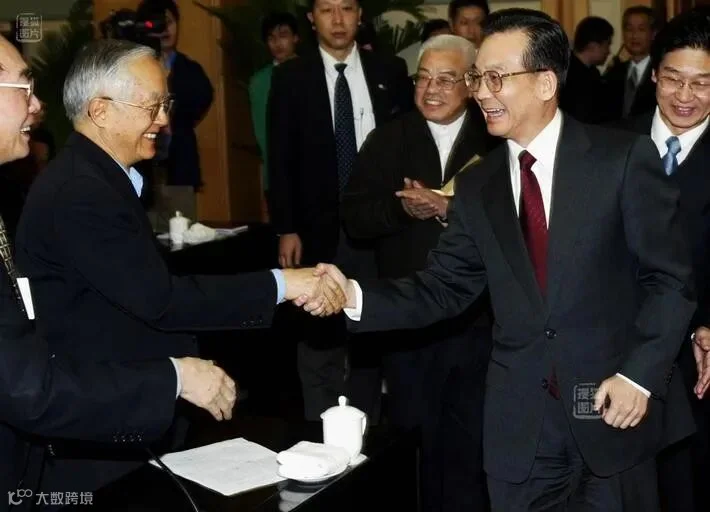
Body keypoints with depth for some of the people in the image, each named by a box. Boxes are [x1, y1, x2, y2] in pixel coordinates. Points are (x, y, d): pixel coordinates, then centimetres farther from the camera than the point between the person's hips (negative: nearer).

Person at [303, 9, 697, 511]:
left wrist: (640, 374, -14)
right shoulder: (477, 187, 6)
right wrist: (354, 295, -11)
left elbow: (671, 278, -5)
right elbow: (444, 289, 3)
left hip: (615, 411, -3)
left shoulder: (624, 157, -6)